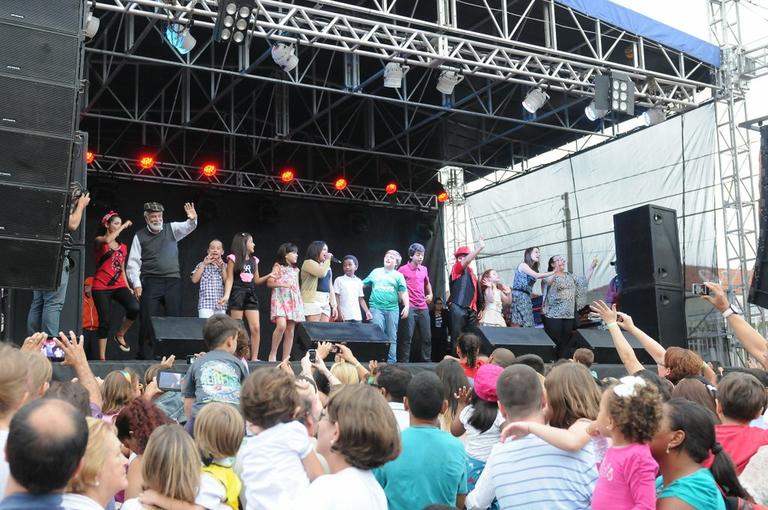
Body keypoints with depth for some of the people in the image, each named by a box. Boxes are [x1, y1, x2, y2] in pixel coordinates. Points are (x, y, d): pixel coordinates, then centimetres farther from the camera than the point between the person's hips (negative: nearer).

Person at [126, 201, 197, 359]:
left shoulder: (172, 229, 11)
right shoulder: (140, 236, 7)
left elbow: (187, 227, -6)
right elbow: (133, 263, 4)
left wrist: (193, 219, -30)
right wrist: (136, 284, -6)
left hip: (173, 282, 2)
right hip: (150, 282, -1)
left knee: (175, 318, -1)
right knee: (148, 320, -3)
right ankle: (145, 356, 3)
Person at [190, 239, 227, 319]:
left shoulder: (225, 266, 13)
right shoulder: (202, 265, 10)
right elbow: (194, 280, -3)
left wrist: (222, 267, -5)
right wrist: (204, 264, -3)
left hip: (221, 304, 2)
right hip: (205, 304, -2)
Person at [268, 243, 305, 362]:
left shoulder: (295, 270, 19)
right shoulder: (278, 266, 4)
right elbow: (269, 283, -3)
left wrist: (301, 303, 14)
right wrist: (282, 284, -17)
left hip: (294, 301, 6)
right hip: (280, 299, -6)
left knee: (290, 330, 0)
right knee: (281, 325, -24)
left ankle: (286, 358, 3)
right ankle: (272, 354, -10)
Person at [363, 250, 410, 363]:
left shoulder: (398, 275, 9)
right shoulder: (376, 272, 14)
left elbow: (403, 292, 2)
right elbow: (362, 284, 17)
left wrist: (406, 306, -10)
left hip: (392, 309, 0)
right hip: (376, 308, 0)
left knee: (392, 338, 4)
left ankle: (391, 361, 8)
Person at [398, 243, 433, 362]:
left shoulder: (424, 269, 14)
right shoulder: (403, 269, -3)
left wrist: (430, 294, 17)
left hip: (423, 307, 6)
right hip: (409, 307, -6)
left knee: (427, 337, 8)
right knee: (407, 336, -7)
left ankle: (427, 361, 17)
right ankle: (403, 362, -3)